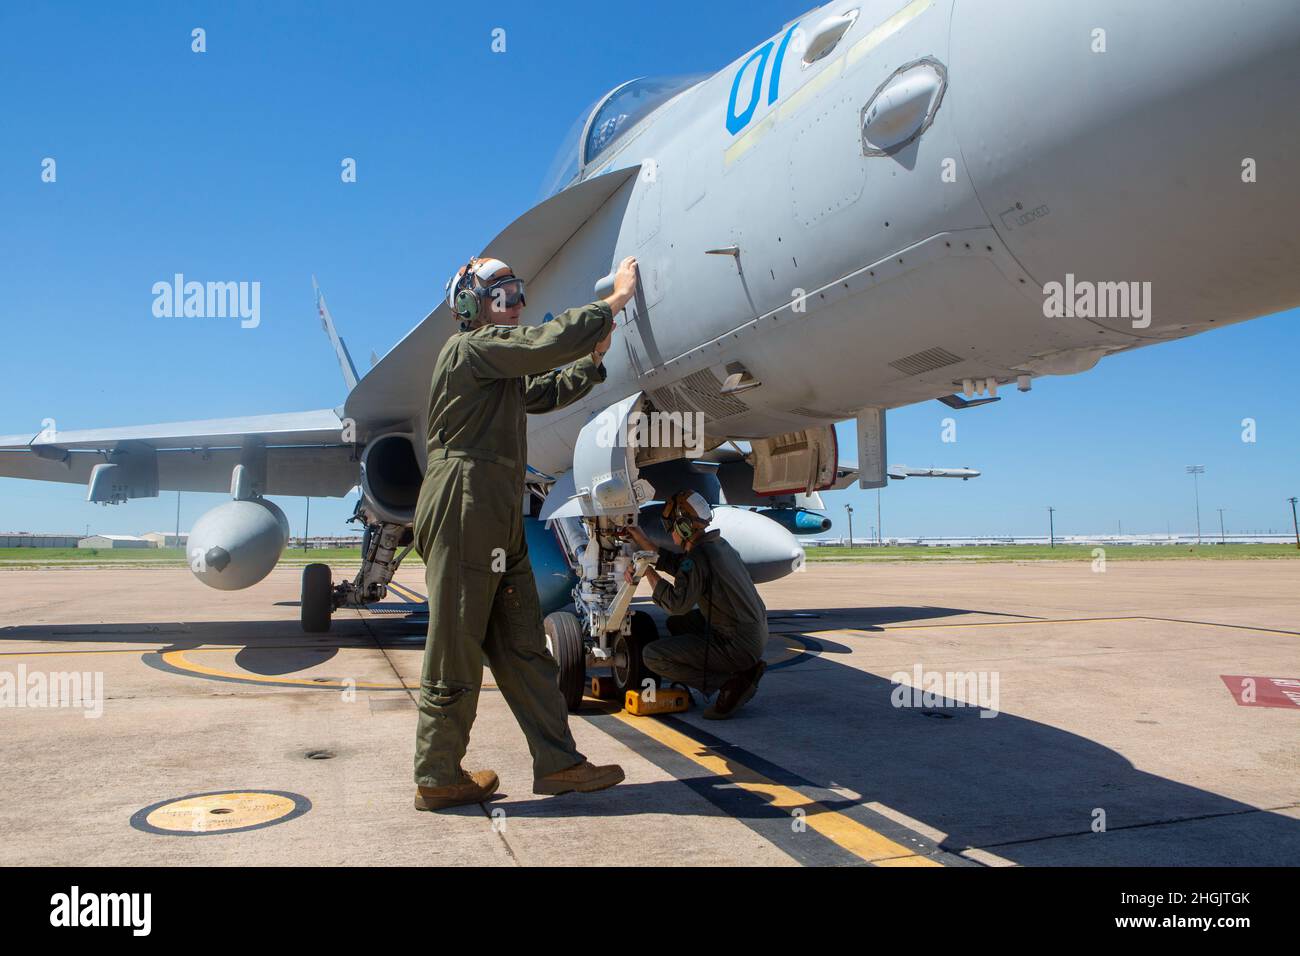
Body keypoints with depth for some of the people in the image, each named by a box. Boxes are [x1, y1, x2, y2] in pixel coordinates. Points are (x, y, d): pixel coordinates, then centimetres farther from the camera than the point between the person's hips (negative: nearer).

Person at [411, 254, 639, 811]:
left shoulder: (502, 368, 27)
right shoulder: (470, 348, -5)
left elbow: (545, 394, 33)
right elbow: (548, 343, -17)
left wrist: (594, 359, 20)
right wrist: (615, 301, -9)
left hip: (500, 524, 10)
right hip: (463, 514, -10)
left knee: (523, 646, 8)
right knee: (457, 651, -4)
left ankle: (556, 763, 12)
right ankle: (437, 778, 7)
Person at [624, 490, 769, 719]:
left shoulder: (699, 557, -20)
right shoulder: (718, 544, 10)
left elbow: (677, 603, -27)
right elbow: (677, 564, 24)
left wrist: (648, 572, -16)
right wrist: (644, 542, 22)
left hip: (738, 646, -9)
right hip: (756, 634, 9)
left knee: (652, 655, -8)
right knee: (676, 623, 26)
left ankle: (732, 684, -9)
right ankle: (745, 670, 12)